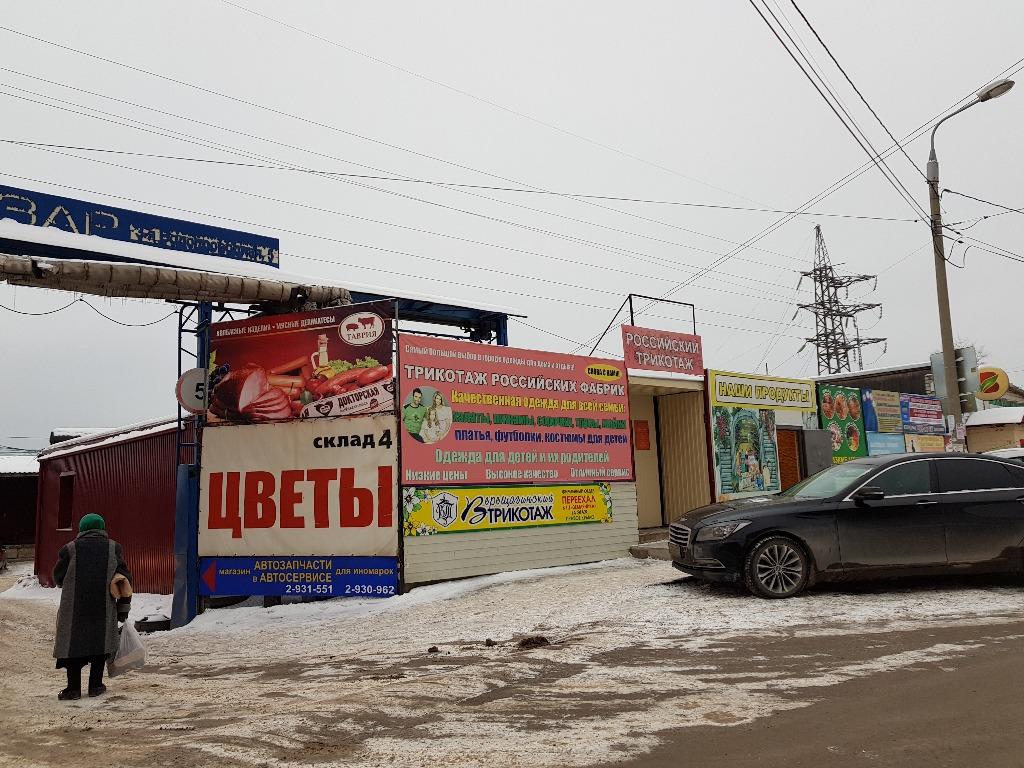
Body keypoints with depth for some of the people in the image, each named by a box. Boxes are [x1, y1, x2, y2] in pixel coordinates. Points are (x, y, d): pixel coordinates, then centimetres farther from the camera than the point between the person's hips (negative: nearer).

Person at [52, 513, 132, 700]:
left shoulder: (69, 549, 1)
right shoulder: (113, 548, 4)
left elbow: (58, 579, 7)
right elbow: (125, 580, 3)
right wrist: (123, 607, 10)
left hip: (74, 608, -1)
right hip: (104, 608, 1)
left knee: (73, 643, 8)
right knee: (101, 642, 12)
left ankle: (74, 687, 7)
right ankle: (95, 685, 14)